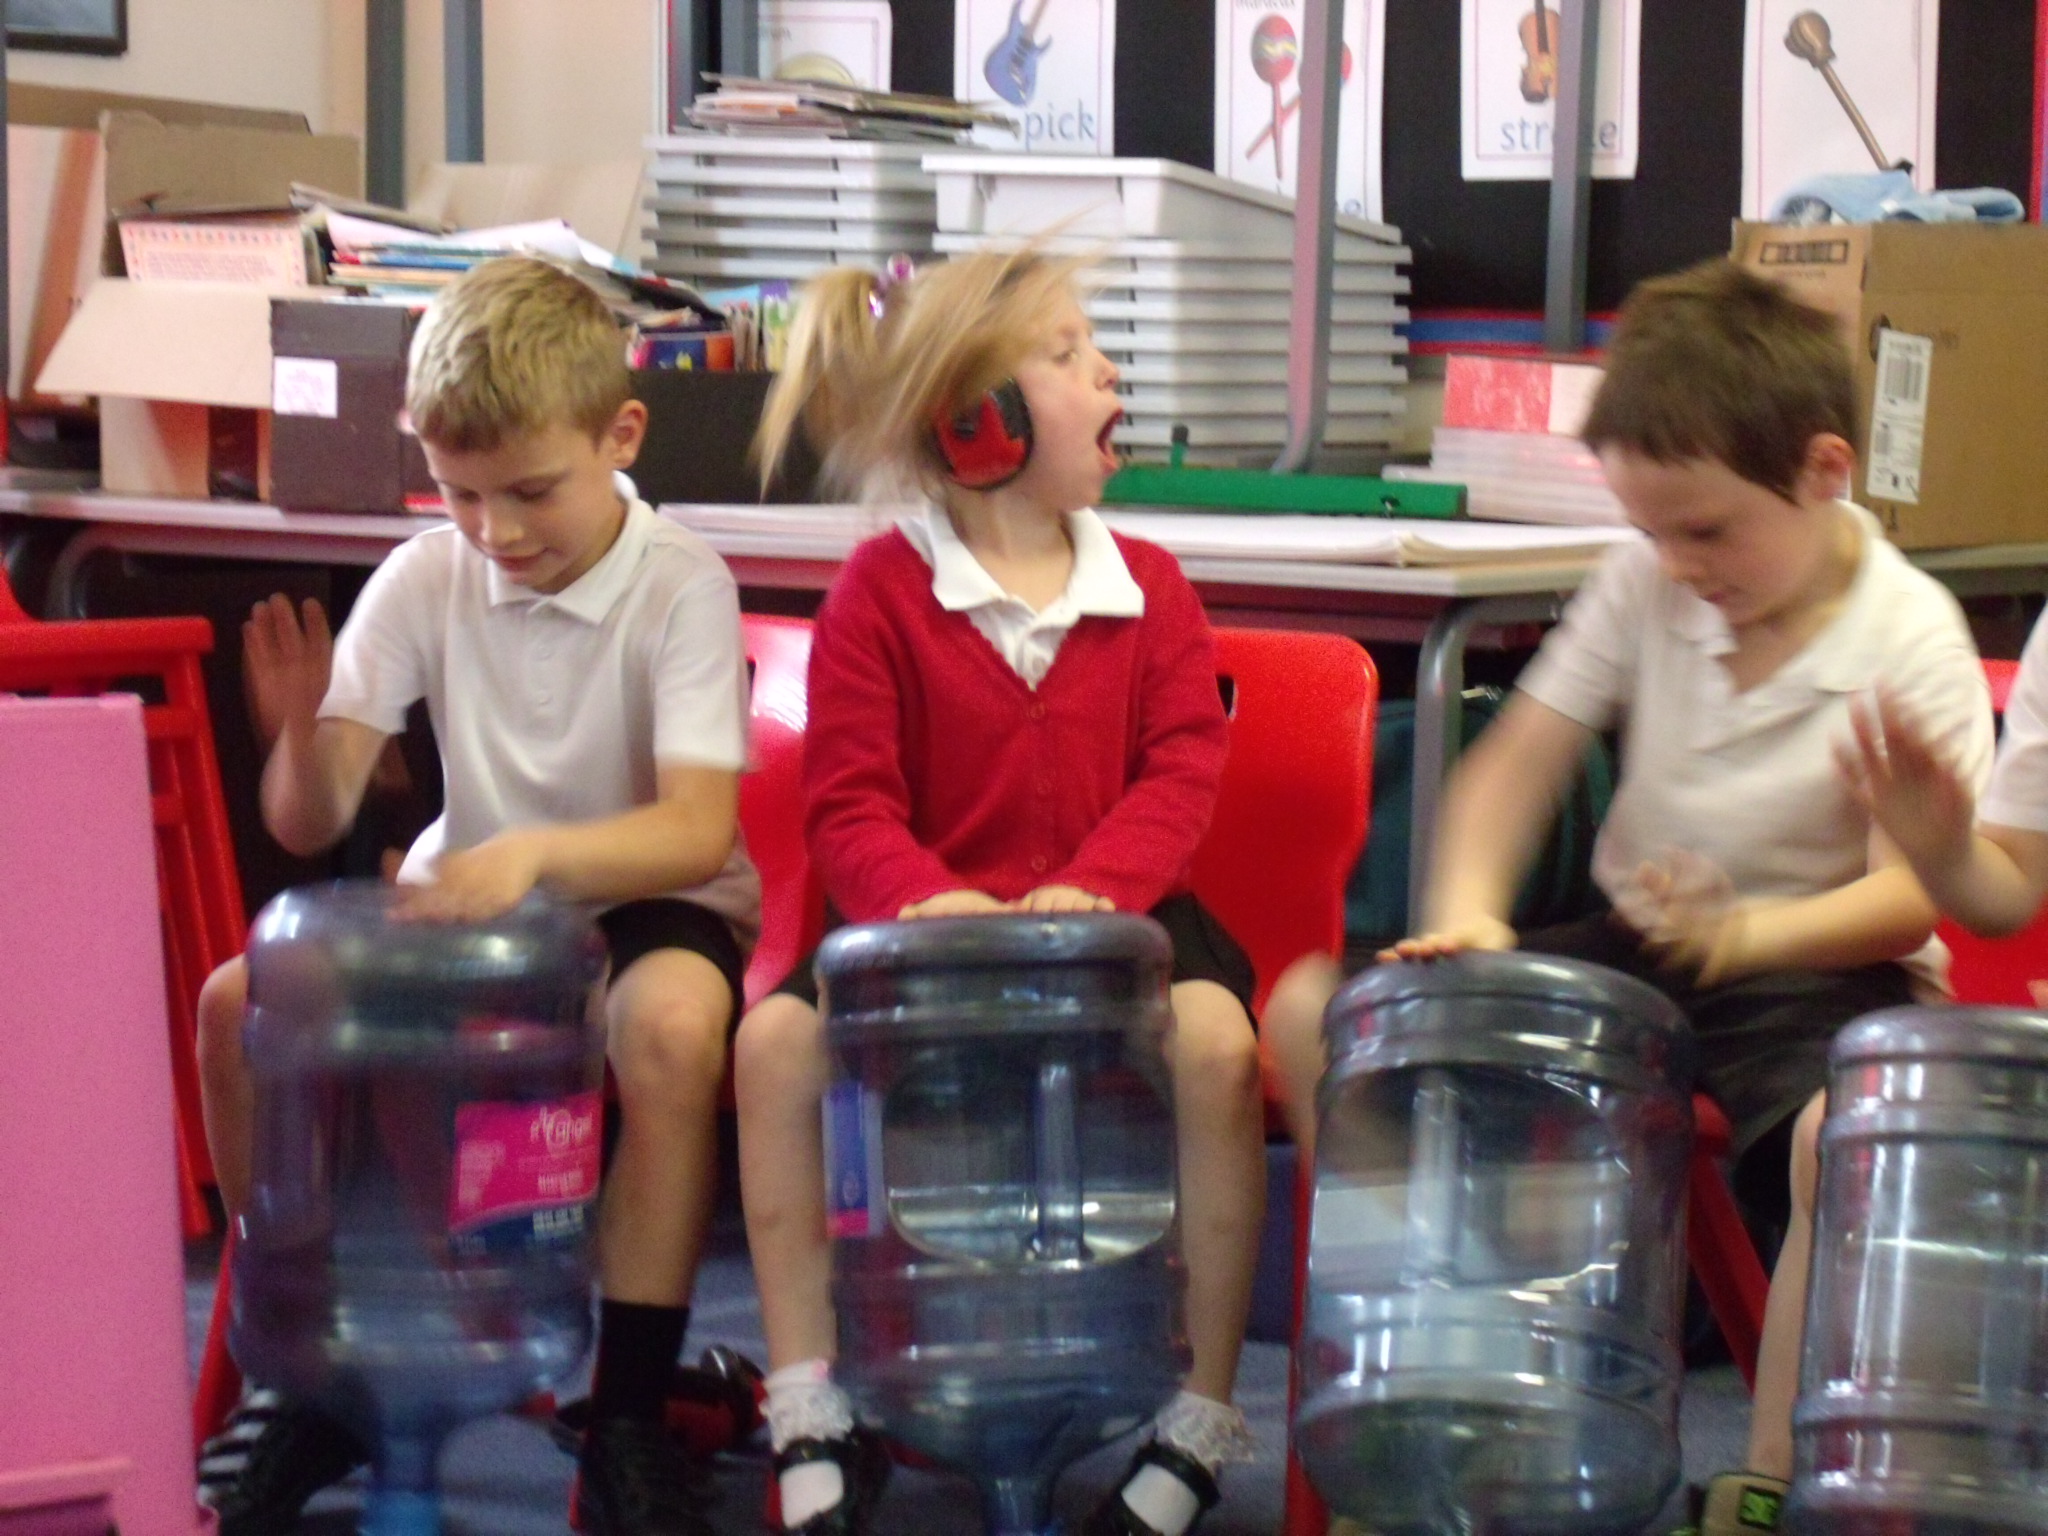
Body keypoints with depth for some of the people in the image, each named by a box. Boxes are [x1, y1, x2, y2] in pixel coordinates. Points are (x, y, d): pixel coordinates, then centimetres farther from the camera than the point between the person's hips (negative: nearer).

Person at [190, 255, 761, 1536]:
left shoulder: (679, 587, -16)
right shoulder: (427, 579, -5)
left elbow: (699, 831, -28)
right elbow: (314, 825, -9)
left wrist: (533, 853, -46)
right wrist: (304, 741, -33)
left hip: (647, 906, -4)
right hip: (465, 902, 5)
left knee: (673, 1021, -38)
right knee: (241, 1003, -17)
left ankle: (631, 1412, -23)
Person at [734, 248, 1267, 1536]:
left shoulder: (1149, 586, 6)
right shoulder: (880, 592, 0)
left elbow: (1182, 776, -3)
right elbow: (849, 803, -5)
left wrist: (1091, 887, -23)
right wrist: (924, 899, -27)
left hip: (1116, 910, 0)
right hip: (925, 922, 0)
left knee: (1214, 1043, -31)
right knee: (776, 1040, -25)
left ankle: (1202, 1420, -17)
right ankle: (812, 1410, -12)